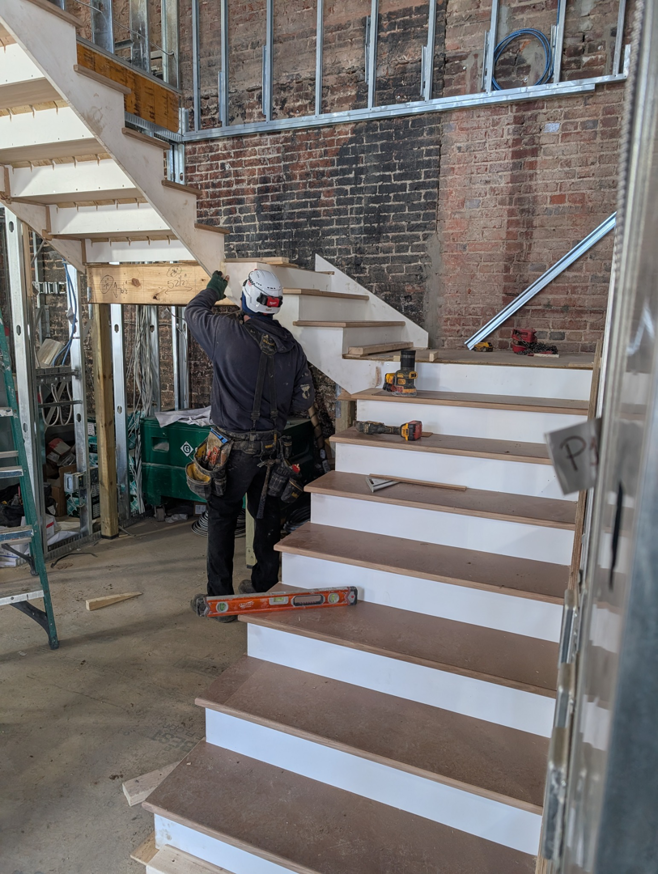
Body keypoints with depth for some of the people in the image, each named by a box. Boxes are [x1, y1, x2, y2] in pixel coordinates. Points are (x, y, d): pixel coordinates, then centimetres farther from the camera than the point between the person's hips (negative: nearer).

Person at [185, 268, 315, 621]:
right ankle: (265, 585, 31)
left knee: (222, 518, 9)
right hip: (271, 447, 5)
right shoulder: (292, 347, -1)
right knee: (268, 515, 17)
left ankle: (220, 598, 17)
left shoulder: (229, 333, -15)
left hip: (234, 448, -4)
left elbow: (193, 312, 5)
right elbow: (304, 400, 3)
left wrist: (214, 289, 24)